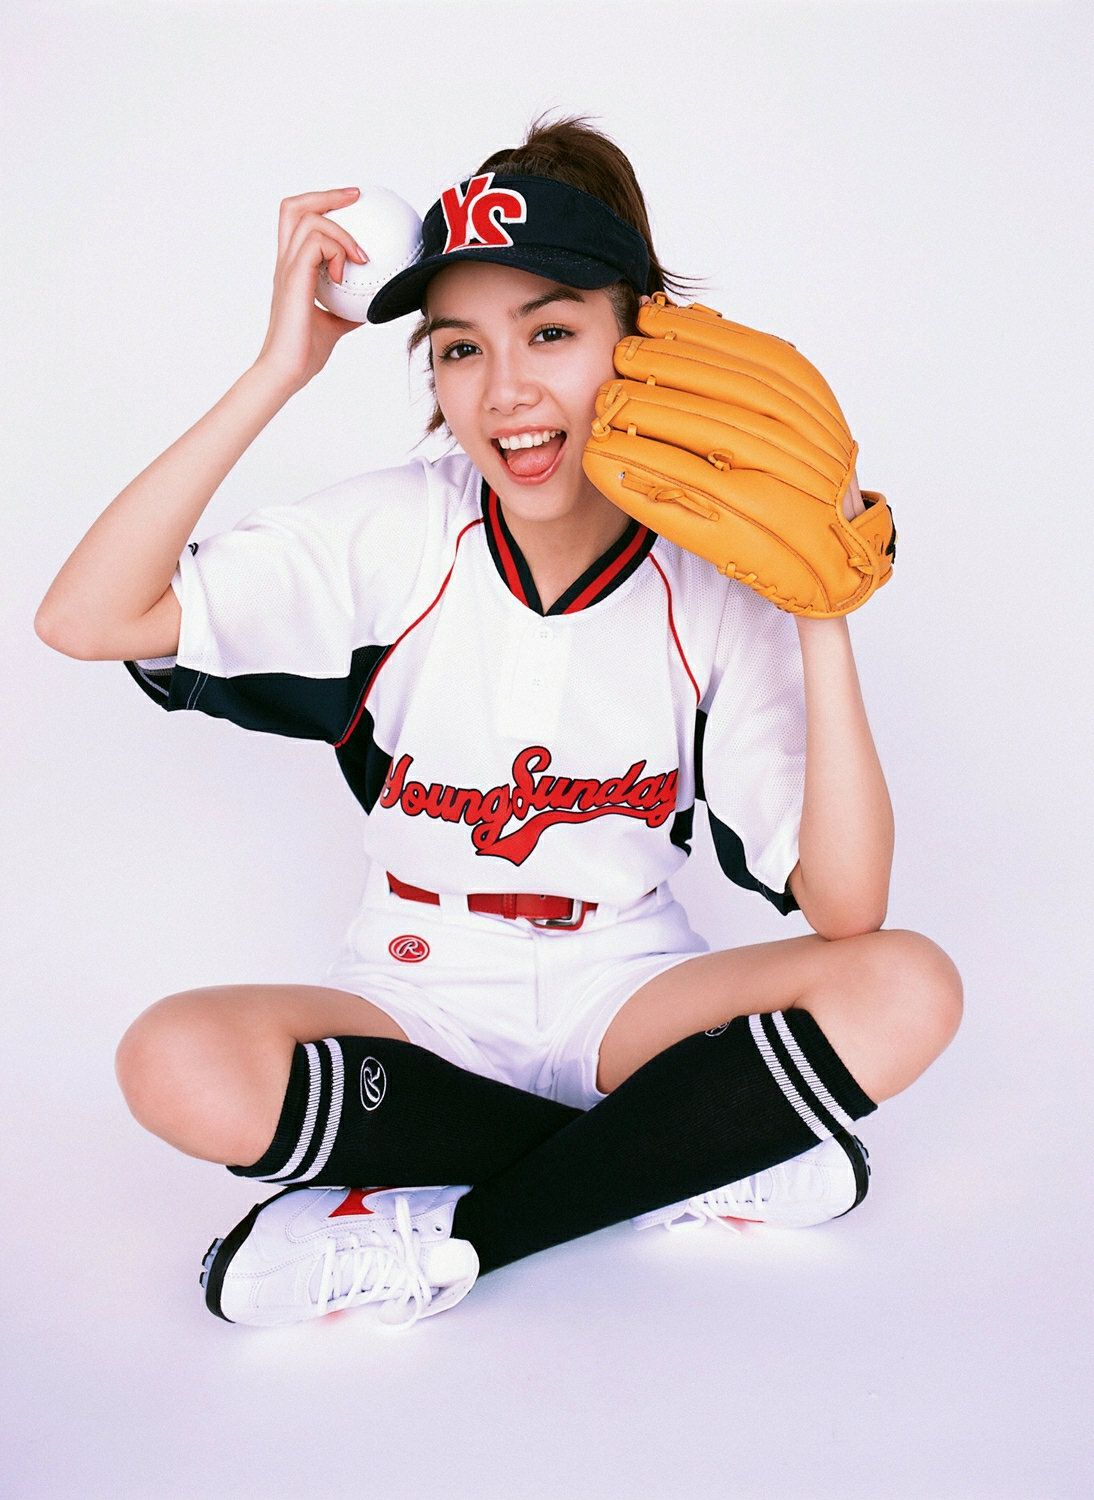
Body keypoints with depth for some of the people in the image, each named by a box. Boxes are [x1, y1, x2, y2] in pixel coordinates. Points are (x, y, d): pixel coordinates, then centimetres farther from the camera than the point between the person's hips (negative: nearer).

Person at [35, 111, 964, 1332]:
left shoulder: (713, 583, -11)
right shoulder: (400, 533, -10)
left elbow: (845, 911, -17)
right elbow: (84, 618, -21)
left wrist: (822, 620, -25)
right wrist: (277, 373, -22)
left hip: (623, 998, 0)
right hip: (415, 1004, 0)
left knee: (909, 989, -24)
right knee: (178, 1062, -29)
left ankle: (452, 1232, -19)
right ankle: (706, 1160, -15)